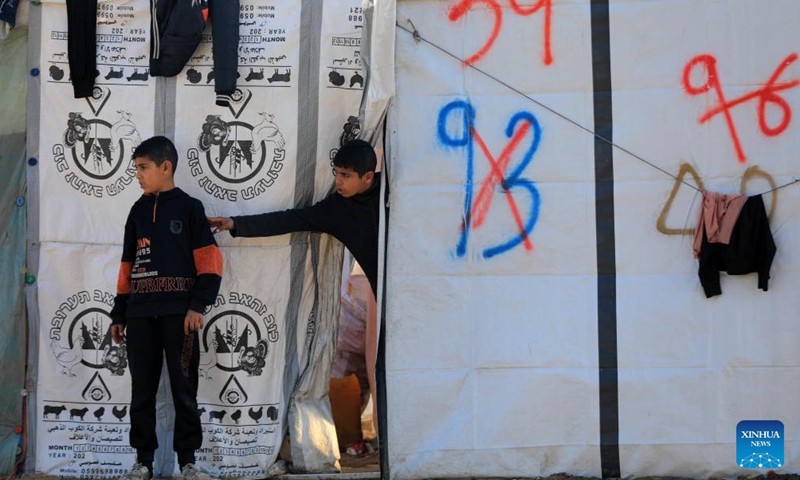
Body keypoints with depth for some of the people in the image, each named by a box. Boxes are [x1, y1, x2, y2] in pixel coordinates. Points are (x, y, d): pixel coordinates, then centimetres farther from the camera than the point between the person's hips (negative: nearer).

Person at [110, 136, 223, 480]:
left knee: (184, 388, 2)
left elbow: (209, 260, -5)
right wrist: (119, 314, 13)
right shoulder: (138, 211, 14)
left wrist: (198, 305, -14)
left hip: (178, 311, -4)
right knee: (142, 389, 7)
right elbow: (128, 265, 17)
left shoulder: (188, 207, 0)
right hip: (140, 312, 5)